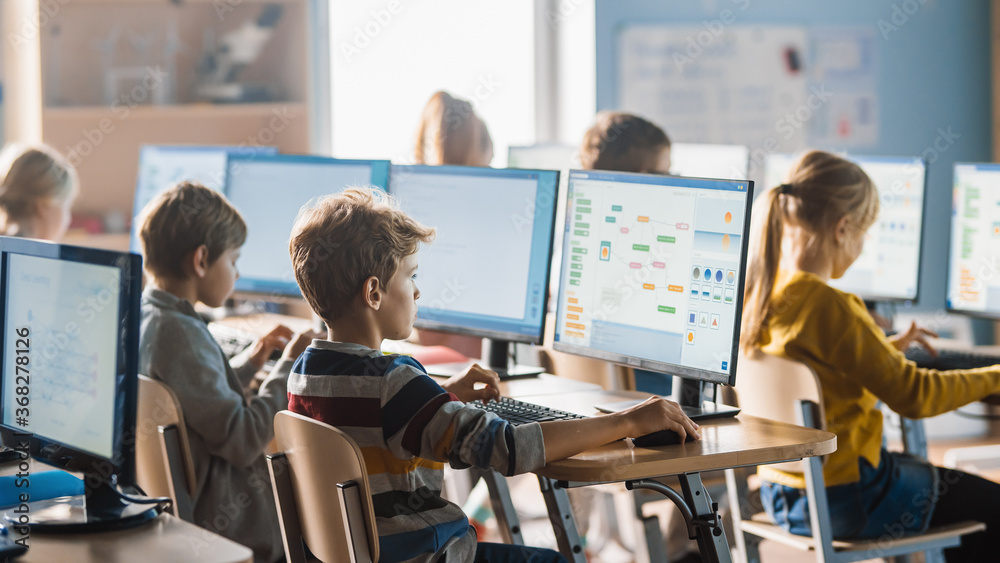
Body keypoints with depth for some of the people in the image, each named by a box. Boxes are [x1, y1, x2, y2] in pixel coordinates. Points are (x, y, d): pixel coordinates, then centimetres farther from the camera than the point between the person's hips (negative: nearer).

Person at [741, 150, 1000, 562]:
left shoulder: (757, 293, 0)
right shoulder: (826, 305, -26)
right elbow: (912, 394, -21)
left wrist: (887, 348, 25)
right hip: (845, 501, -9)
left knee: (959, 486, 29)